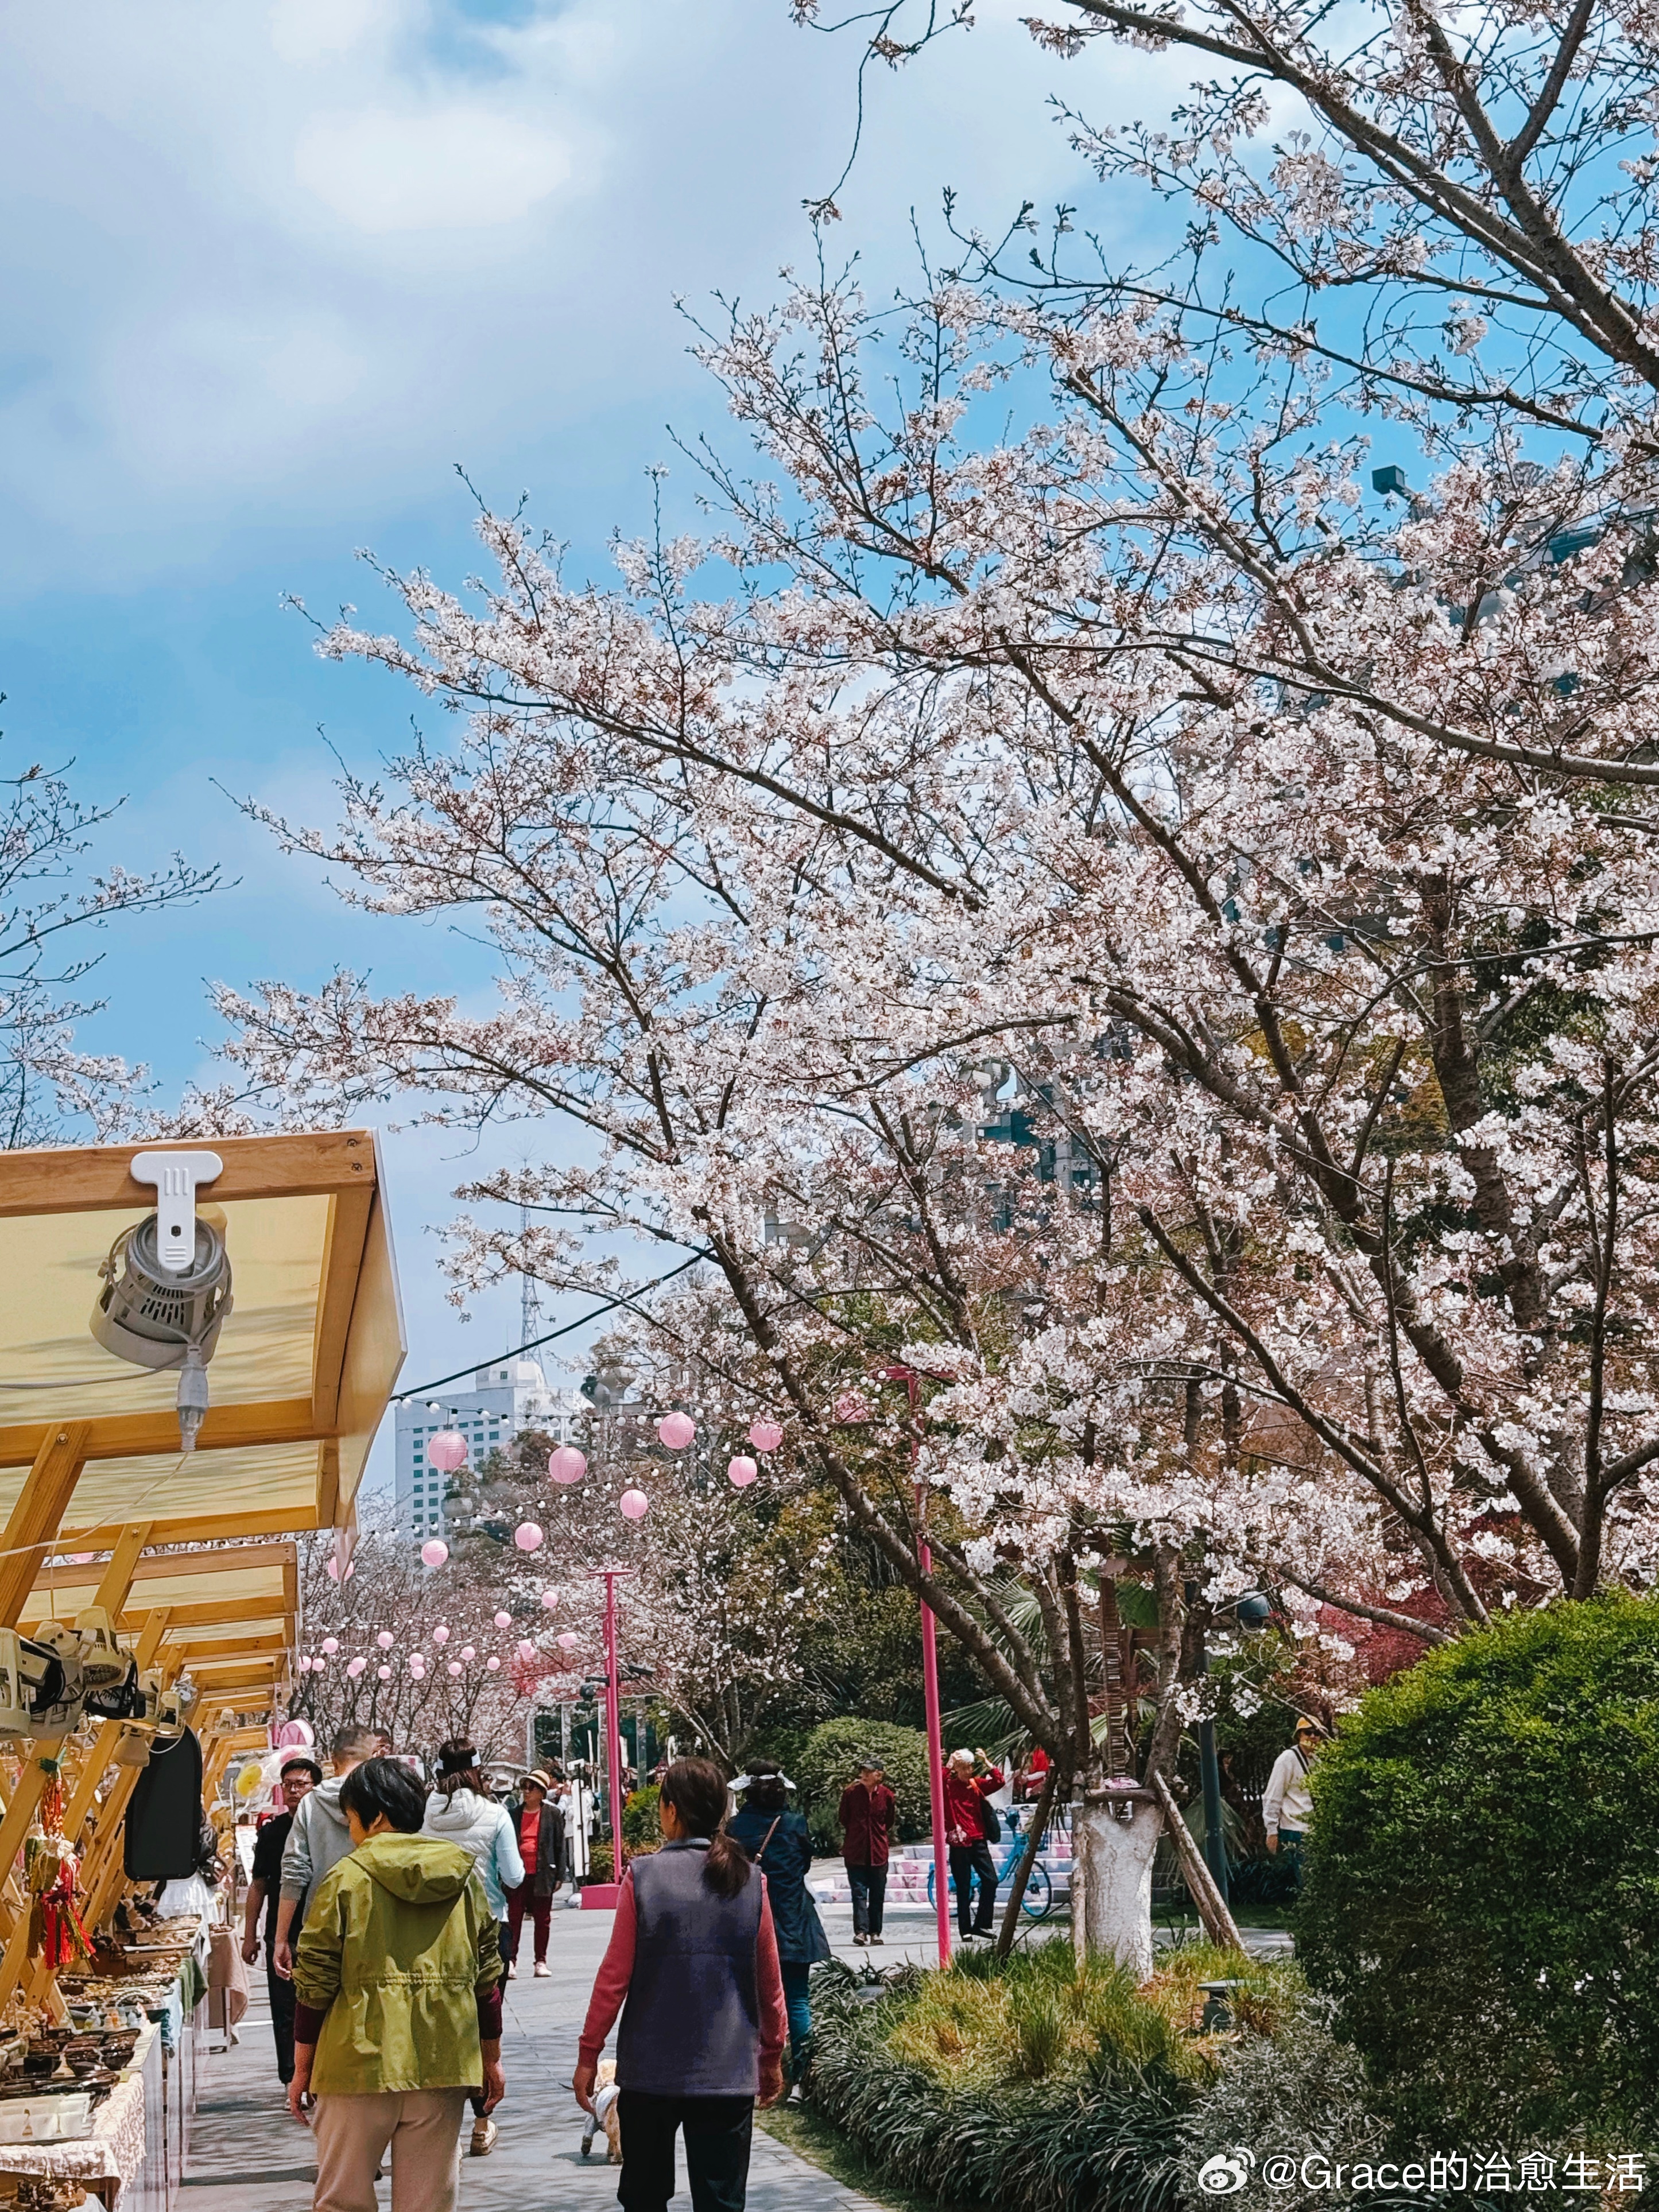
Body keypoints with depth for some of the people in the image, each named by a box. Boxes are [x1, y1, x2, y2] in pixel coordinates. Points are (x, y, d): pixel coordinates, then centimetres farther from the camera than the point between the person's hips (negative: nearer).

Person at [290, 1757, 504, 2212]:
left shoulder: (345, 1879, -5)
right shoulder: (465, 1878, 6)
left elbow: (315, 1985, -5)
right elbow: (487, 1979, 10)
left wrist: (302, 2070, 4)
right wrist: (491, 2060, 18)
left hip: (360, 2065, -3)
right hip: (442, 2068, 4)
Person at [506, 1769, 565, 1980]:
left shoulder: (553, 1814, 1)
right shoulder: (513, 1813, 6)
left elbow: (560, 1846, 2)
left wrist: (559, 1875, -1)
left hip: (542, 1874, -1)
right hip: (518, 1875, 1)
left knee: (542, 1920, 7)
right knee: (514, 1918, -1)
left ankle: (541, 1961, 15)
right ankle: (511, 1960, 3)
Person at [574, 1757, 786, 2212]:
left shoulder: (644, 1876, -8)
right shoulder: (750, 1882, -1)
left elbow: (614, 1977, -6)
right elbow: (770, 1983, 5)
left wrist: (589, 2055, 4)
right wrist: (772, 2058, 18)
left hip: (650, 2071, -1)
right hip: (729, 2072, 1)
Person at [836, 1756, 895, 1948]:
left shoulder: (886, 1795, -1)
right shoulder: (851, 1792, -5)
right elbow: (843, 1818, 9)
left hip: (879, 1851, 1)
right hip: (855, 1851, -1)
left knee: (878, 1894, 6)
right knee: (859, 1891, -7)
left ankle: (875, 1932, 13)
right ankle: (861, 1930, -9)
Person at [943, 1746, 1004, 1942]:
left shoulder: (977, 1784, 8)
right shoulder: (949, 1785, -3)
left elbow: (998, 1781, -4)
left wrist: (986, 1761, -7)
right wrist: (949, 1764, -23)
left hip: (978, 1840, 4)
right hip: (959, 1843, -4)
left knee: (991, 1881, -1)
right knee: (964, 1888, 2)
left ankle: (981, 1924, 12)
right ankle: (965, 1929, 11)